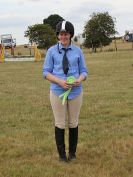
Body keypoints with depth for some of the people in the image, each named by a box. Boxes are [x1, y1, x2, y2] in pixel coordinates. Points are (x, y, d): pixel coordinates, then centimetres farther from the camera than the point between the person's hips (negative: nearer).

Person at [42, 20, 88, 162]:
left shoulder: (77, 51, 1)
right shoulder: (52, 51, -2)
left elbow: (83, 71, 5)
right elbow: (46, 72, -2)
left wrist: (79, 80, -18)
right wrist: (59, 81, -18)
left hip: (75, 91, 1)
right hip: (57, 92, -1)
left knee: (73, 123, 10)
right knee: (60, 124, 5)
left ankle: (72, 152, 25)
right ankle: (61, 153, 19)